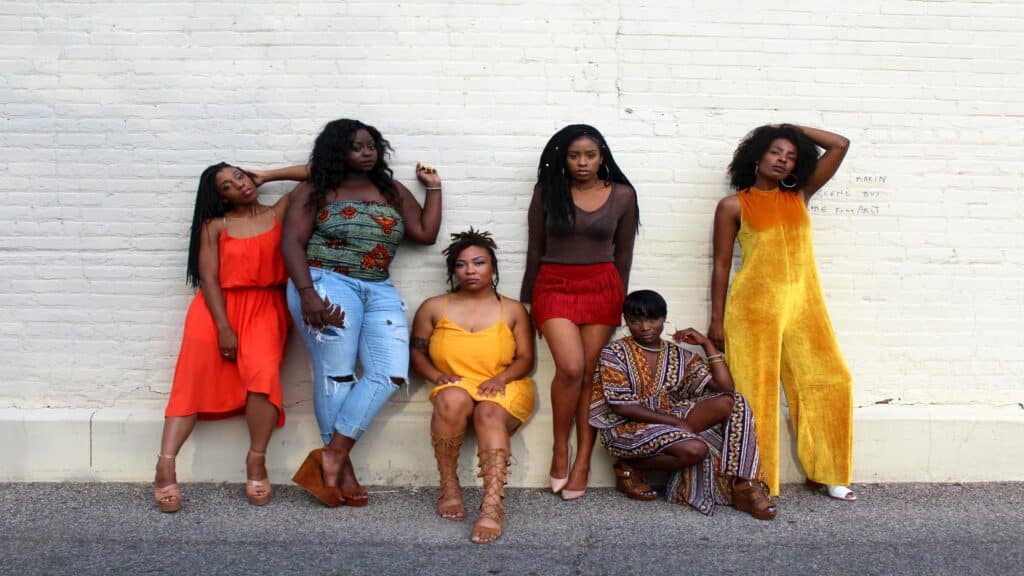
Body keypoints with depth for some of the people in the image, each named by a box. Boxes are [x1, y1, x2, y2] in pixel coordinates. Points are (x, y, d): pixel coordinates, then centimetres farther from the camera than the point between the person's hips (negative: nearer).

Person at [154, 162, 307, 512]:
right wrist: (223, 328, -13)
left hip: (265, 309, 0)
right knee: (194, 380, -18)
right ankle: (165, 466, -24)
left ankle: (256, 462, -17)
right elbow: (209, 278, -1)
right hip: (218, 308, 1)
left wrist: (266, 177, 14)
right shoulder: (215, 226, 9)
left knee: (264, 373, -28)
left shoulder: (279, 213, 12)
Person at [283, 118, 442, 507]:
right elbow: (292, 243, -3)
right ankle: (343, 469, 3)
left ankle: (332, 457, -8)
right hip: (326, 286, -4)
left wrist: (433, 187, 14)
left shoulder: (392, 191, 18)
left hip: (379, 291, 5)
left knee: (390, 373, -11)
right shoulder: (317, 192, 6)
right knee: (337, 374, -7)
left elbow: (426, 233, 14)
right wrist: (307, 292, -16)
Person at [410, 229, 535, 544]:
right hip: (455, 388, 1)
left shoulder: (513, 310, 8)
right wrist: (437, 376, -7)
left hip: (504, 390, -1)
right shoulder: (434, 308, 9)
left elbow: (525, 359, 5)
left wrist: (500, 378, -15)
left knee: (489, 414, -36)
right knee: (451, 399, -37)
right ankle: (449, 487, -24)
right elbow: (416, 351, 12)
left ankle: (492, 505, -50)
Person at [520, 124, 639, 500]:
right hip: (554, 285, -1)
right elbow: (536, 249, 7)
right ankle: (560, 449, 4)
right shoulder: (547, 191, 2)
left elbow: (623, 252, 9)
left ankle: (584, 460, 7)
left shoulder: (622, 195, 3)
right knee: (571, 368, -16)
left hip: (602, 286, 1)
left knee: (590, 372, 0)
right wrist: (528, 301, 10)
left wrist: (619, 300, 11)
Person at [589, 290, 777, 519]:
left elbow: (724, 386, 1)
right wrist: (676, 421, -16)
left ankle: (741, 485, -18)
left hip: (672, 420, 5)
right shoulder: (615, 353, -3)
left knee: (731, 402, -14)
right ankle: (629, 468, -7)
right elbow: (621, 406, -11)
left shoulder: (680, 356, 9)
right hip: (628, 428, -5)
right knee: (695, 449, -32)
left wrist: (706, 344, -2)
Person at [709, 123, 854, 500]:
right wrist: (717, 320, -1)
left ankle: (829, 473, 18)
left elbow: (840, 145, 14)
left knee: (829, 381, 4)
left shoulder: (799, 196, 13)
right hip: (754, 307, -4)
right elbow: (721, 265, 3)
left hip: (803, 304, 4)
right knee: (755, 392, -1)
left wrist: (795, 129, 17)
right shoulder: (733, 206, 3)